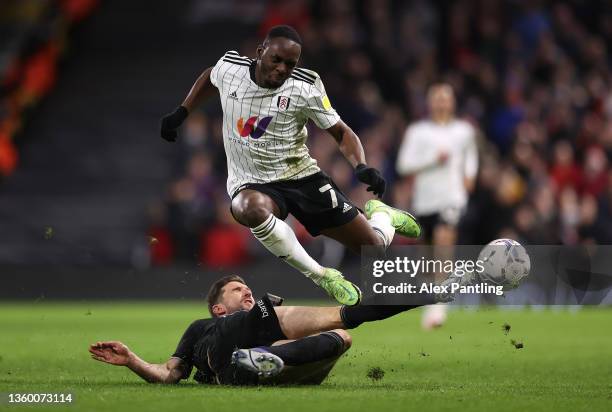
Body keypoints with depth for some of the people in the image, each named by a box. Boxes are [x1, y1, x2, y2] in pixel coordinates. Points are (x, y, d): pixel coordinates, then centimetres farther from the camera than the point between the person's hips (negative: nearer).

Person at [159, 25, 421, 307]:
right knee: (250, 209, -42)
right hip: (252, 185, 0)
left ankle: (379, 213, 40)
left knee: (375, 247, -2)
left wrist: (361, 166, -22)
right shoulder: (229, 68, -6)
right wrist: (181, 113, 13)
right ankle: (321, 276, -25)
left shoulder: (304, 87, -11)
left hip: (302, 177, 0)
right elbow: (209, 78, 20)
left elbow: (341, 132, -4)